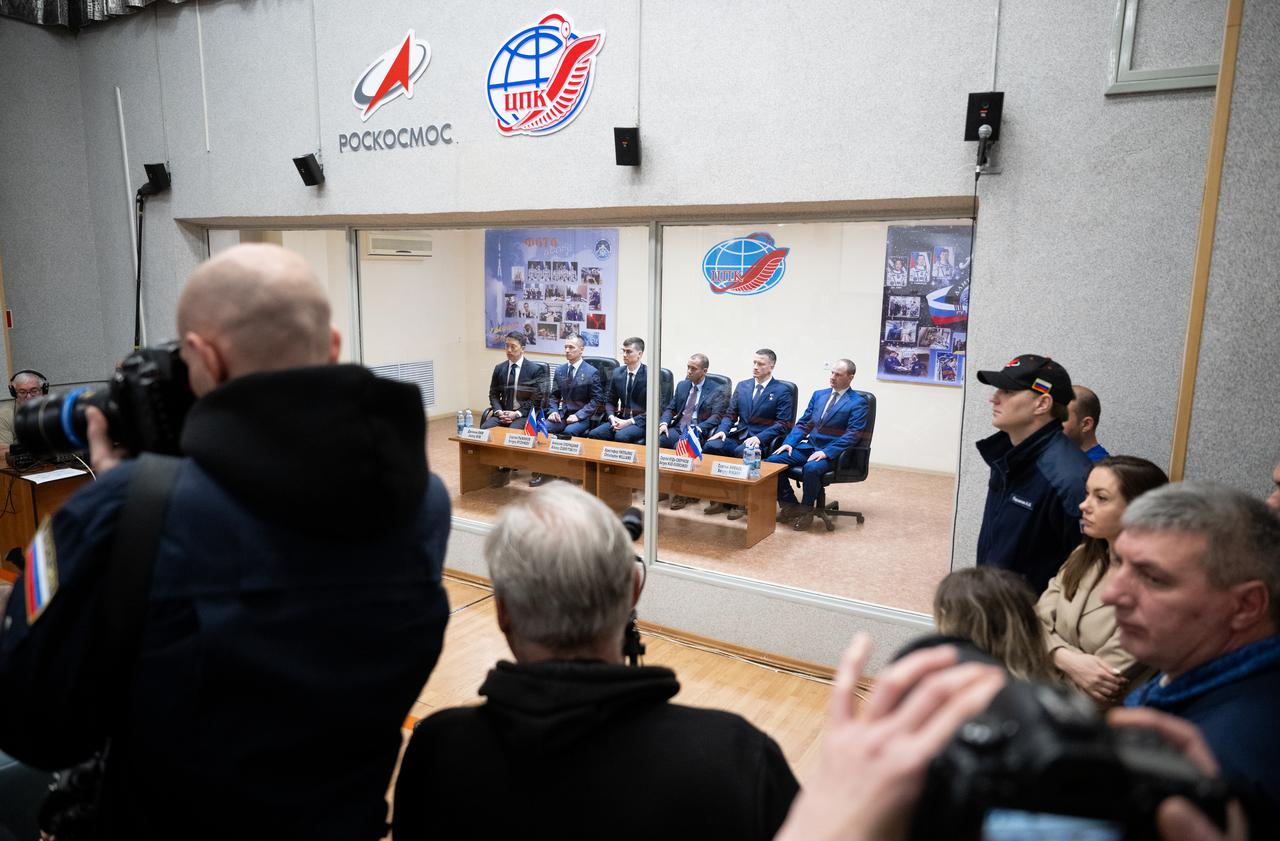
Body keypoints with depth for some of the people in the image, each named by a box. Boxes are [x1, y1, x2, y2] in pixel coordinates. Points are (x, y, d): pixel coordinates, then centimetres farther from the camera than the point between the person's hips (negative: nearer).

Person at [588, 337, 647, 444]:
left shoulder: (650, 375, -8)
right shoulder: (618, 373, 9)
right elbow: (610, 401, 16)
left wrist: (629, 422, -16)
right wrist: (612, 417, -6)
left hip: (641, 422, -5)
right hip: (620, 419, 5)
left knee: (621, 436, -34)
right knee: (594, 434, -21)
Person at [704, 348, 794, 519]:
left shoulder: (782, 392, 1)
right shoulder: (742, 386, 17)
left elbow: (782, 424, -6)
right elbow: (730, 414, 16)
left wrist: (759, 438, -19)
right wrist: (723, 430, -6)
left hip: (761, 440, -5)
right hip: (738, 435, 5)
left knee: (742, 452, -36)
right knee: (711, 445, -23)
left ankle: (741, 502, -20)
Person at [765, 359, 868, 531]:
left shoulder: (858, 402, -3)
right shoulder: (819, 394, 16)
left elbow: (852, 434, -13)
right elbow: (803, 423, 16)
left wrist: (826, 452, -23)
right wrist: (789, 442, -1)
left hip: (832, 453, -6)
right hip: (808, 446, 6)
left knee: (811, 468, -37)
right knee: (772, 461, -14)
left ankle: (806, 510, -12)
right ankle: (790, 505, 0)